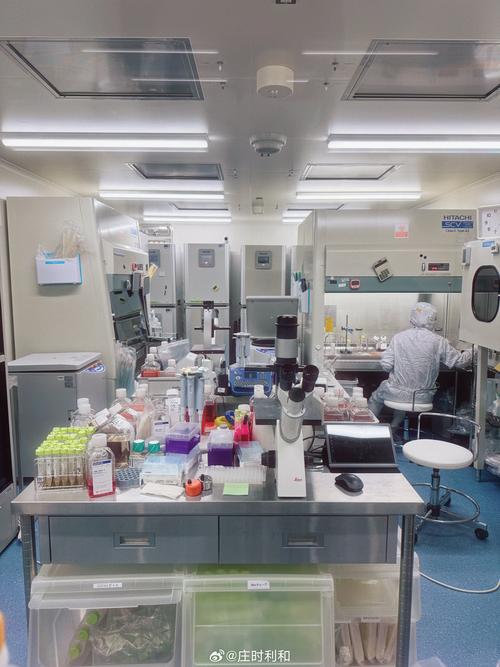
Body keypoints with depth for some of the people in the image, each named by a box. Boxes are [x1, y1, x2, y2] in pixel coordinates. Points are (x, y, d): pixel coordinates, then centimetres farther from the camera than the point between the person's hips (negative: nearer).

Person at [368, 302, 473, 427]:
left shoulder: (398, 337, -10)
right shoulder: (439, 341, -10)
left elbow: (386, 365, -11)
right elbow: (460, 361, -1)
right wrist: (472, 351, 20)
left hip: (398, 393, -2)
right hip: (423, 398, 2)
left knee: (375, 398, 28)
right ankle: (395, 426, 43)